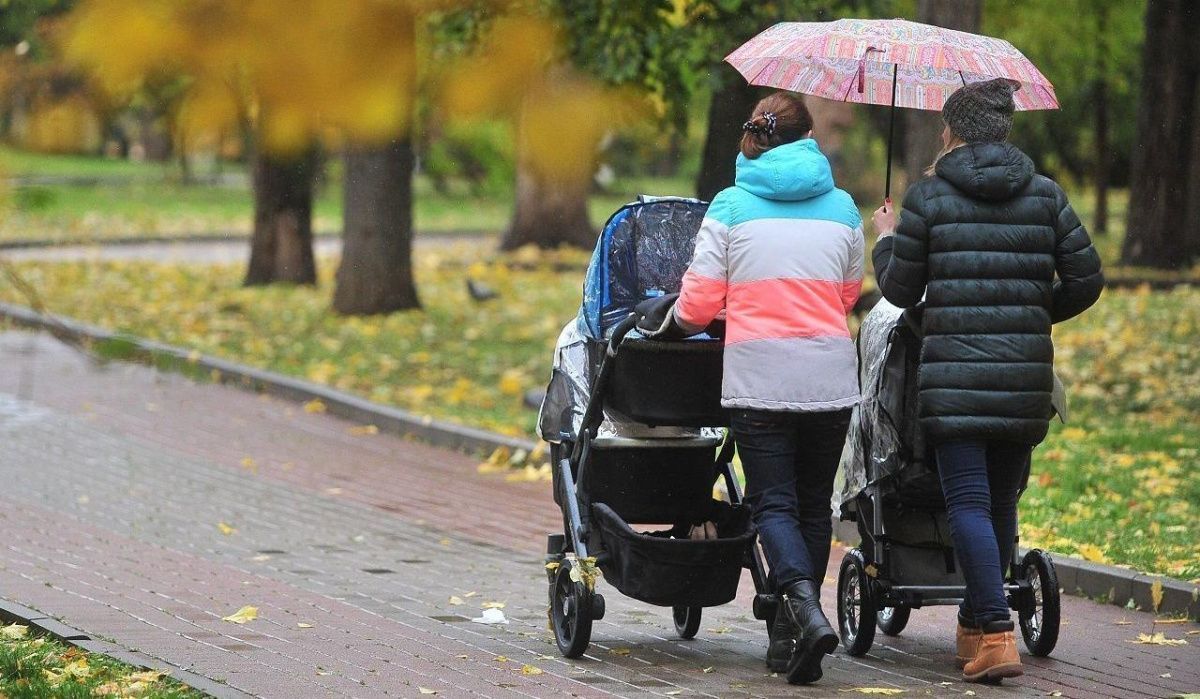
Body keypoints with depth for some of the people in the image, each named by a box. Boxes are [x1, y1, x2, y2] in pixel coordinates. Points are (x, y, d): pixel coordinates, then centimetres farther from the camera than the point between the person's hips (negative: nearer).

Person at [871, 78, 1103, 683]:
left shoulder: (928, 197, -1)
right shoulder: (1045, 196, 7)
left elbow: (900, 289, 5)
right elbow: (1086, 280, 6)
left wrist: (886, 238, 24)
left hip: (953, 374, -3)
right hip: (1025, 375, 3)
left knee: (968, 502, -5)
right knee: (1002, 502, 14)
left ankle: (996, 634, -17)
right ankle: (975, 624, 25)